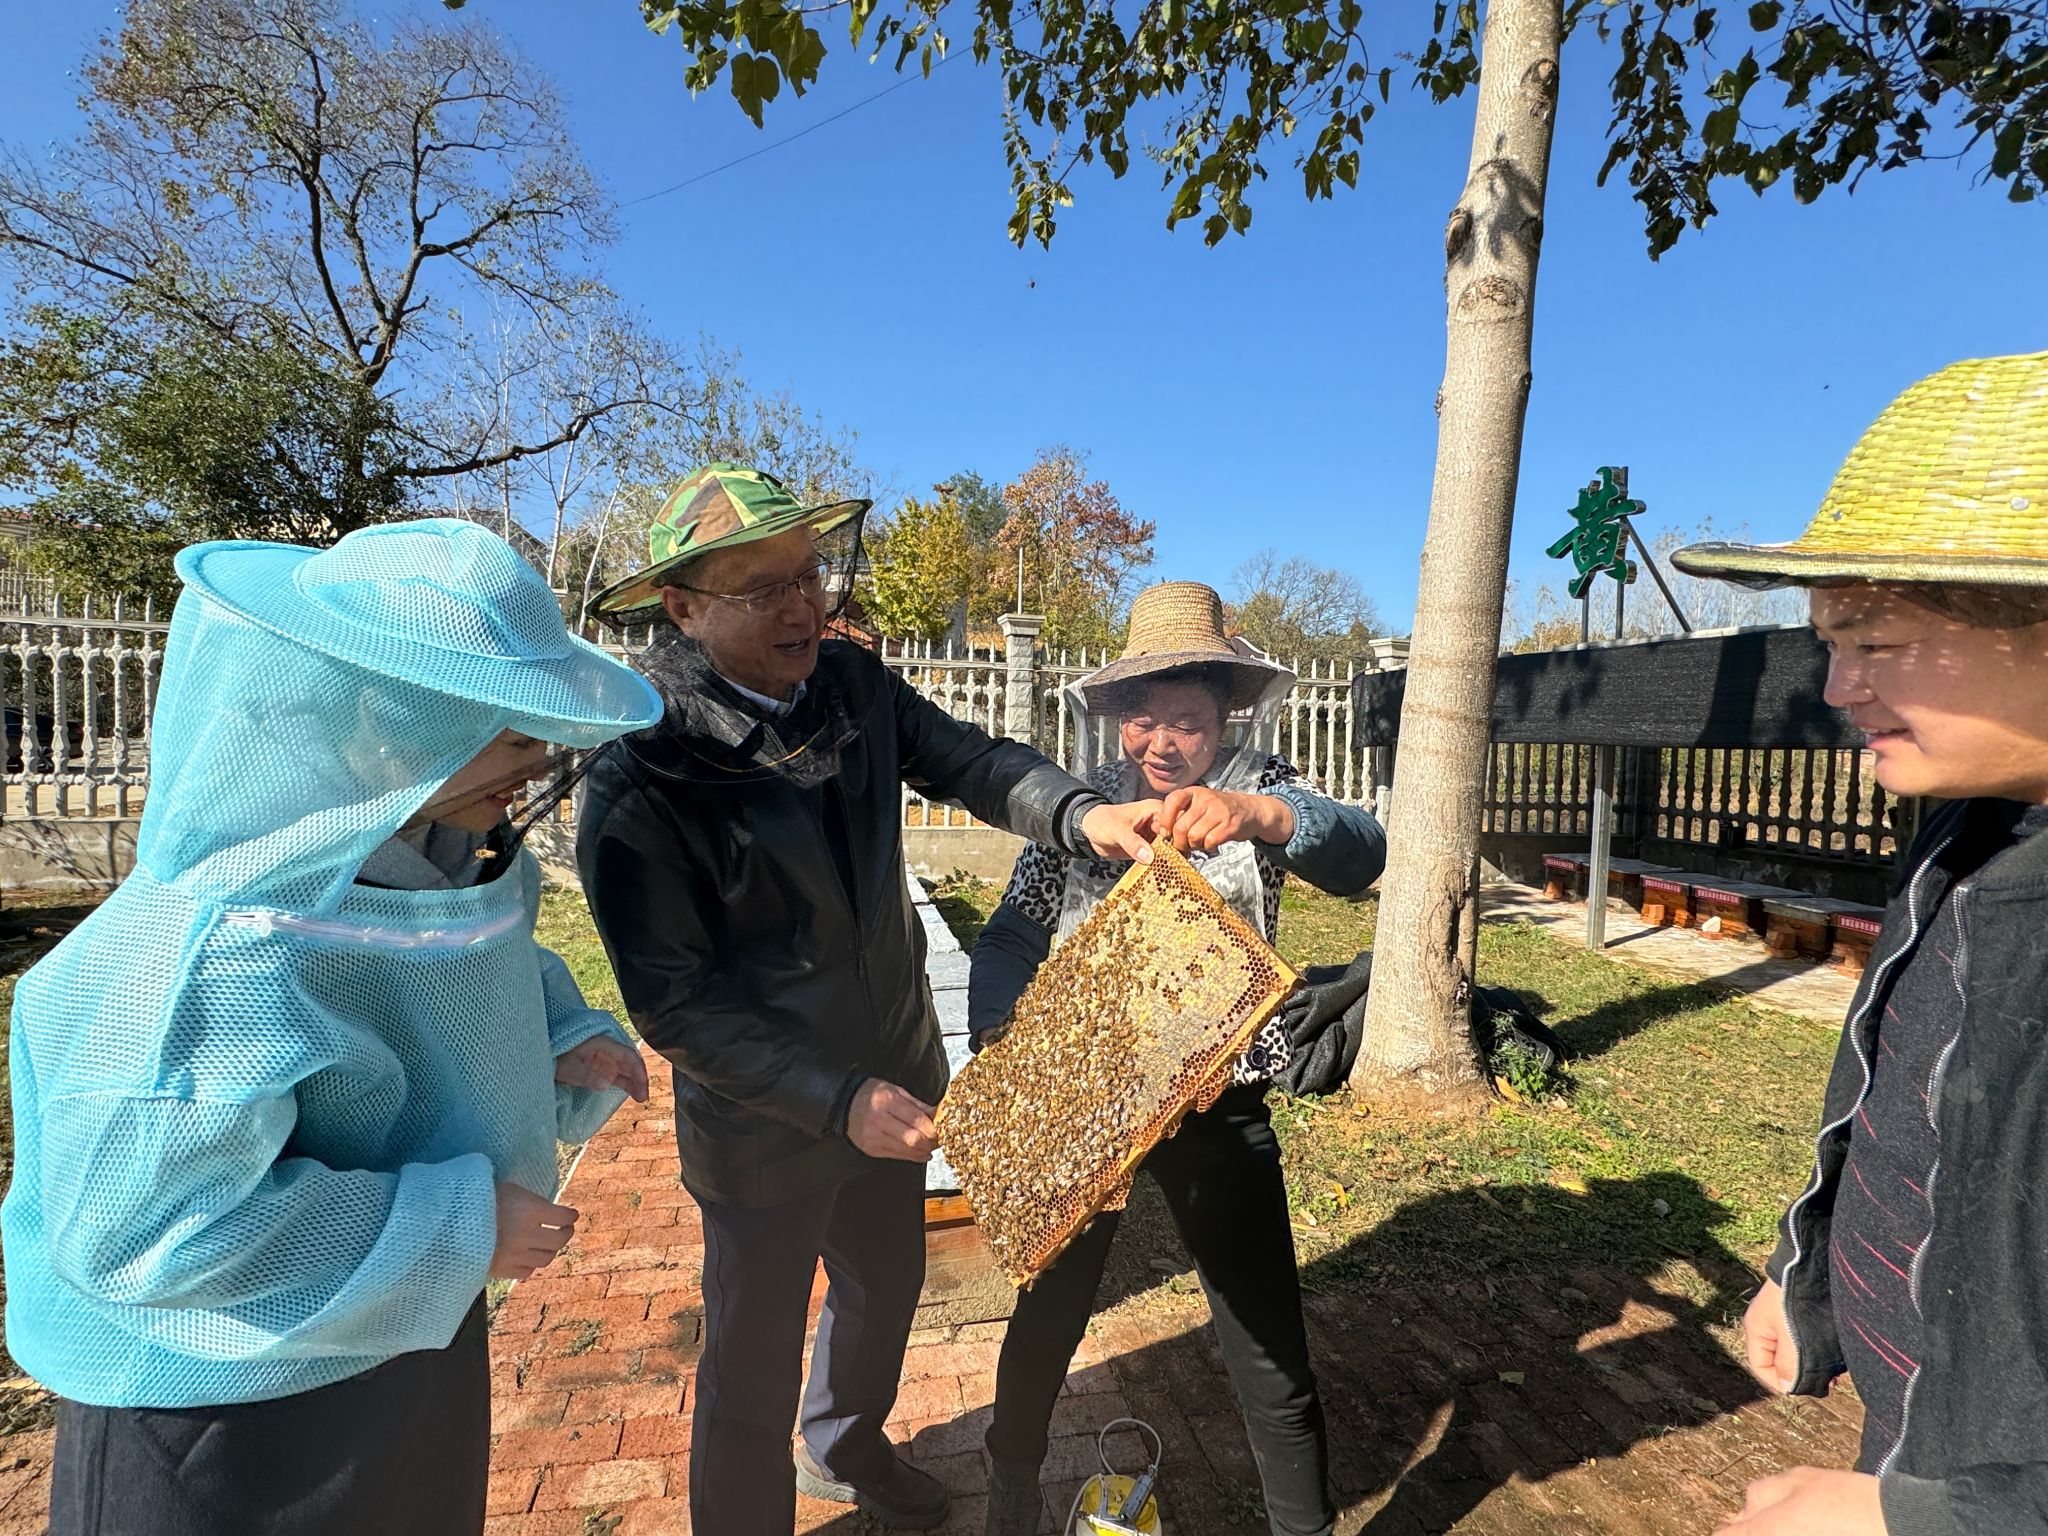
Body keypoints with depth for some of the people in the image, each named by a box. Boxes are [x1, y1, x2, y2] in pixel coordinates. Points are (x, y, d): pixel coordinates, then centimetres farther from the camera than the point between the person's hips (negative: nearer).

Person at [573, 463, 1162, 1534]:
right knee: (754, 1361, 16)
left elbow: (966, 760, -10)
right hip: (762, 1121, -6)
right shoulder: (639, 780, -26)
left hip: (894, 1077, 7)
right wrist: (835, 1101, -29)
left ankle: (844, 1449, 61)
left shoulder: (853, 685, -8)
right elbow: (673, 1004, -23)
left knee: (886, 1283, 30)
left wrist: (1080, 814, -30)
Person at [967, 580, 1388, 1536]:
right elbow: (1012, 935, -1)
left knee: (1269, 1345, 5)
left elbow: (1359, 855, -27)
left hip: (1218, 1106, -2)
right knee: (1049, 1310, 19)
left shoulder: (1256, 789, -7)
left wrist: (1256, 815, -47)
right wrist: (997, 1035, -19)